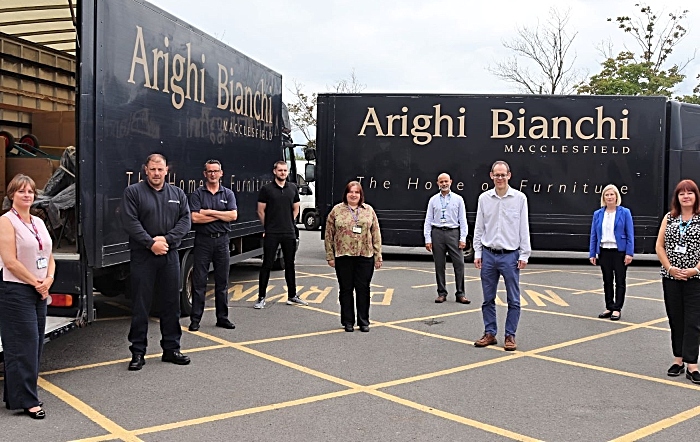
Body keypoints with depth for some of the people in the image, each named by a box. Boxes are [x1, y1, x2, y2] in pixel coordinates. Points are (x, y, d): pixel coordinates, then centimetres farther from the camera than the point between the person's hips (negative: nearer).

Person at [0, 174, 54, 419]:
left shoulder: (38, 222, 13)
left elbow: (49, 257, 15)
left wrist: (49, 280, -3)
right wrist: (36, 283, -13)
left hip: (39, 291, 7)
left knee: (34, 343, 9)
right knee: (23, 344, -6)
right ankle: (26, 400, 0)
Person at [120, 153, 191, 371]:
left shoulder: (177, 194, 11)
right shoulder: (133, 192, 0)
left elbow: (185, 220, 3)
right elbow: (130, 222, -9)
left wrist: (167, 239, -12)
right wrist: (151, 243, -16)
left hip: (170, 255, 4)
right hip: (142, 256, -3)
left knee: (171, 304, 9)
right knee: (140, 306, 1)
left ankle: (171, 348, 20)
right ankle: (138, 352, 10)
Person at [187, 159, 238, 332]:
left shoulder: (228, 194, 9)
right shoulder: (197, 194, 1)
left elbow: (233, 215, -6)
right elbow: (195, 218, -11)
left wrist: (210, 212, -11)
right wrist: (220, 215, -8)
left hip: (222, 240, 3)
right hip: (203, 240, -2)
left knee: (222, 282, 8)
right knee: (199, 282, 0)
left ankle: (222, 317, 17)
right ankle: (195, 319, 5)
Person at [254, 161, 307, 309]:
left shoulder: (293, 188, 8)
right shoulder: (266, 189, -4)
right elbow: (261, 211, 0)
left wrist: (289, 224, 11)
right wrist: (268, 227, 4)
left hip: (289, 233, 4)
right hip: (271, 234, -4)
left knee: (290, 264, 11)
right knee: (267, 265, -1)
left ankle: (292, 296, 20)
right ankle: (261, 298, 5)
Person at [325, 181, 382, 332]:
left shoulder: (369, 210, 8)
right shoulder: (336, 210, 3)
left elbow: (376, 234, 8)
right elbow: (329, 234, 3)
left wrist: (378, 256, 3)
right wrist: (330, 256, -1)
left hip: (365, 257, 1)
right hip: (343, 257, -1)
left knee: (363, 289, 5)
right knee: (346, 289, 7)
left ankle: (364, 321, 16)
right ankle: (348, 321, 17)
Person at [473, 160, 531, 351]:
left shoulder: (519, 198, -1)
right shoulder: (484, 198, 4)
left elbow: (524, 228, 0)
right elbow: (479, 228, 8)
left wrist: (524, 255, -4)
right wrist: (477, 253, 4)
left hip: (510, 256, -2)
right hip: (488, 255, 2)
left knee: (513, 300, 2)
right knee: (488, 298, 9)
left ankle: (510, 336, 12)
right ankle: (490, 333, 18)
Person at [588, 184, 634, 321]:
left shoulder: (625, 212, -3)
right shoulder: (598, 214, 6)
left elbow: (630, 234, -5)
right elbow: (593, 235, 7)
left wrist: (629, 253, -12)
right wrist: (592, 254, 2)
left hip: (619, 251, -3)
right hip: (604, 252, 4)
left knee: (620, 281, 2)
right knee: (607, 281, 11)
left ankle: (617, 309, 8)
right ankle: (609, 307, 20)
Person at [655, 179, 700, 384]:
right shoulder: (669, 218, 7)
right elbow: (659, 246, 4)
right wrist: (670, 268, -7)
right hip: (671, 277, 3)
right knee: (675, 318, 9)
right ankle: (678, 359, 18)